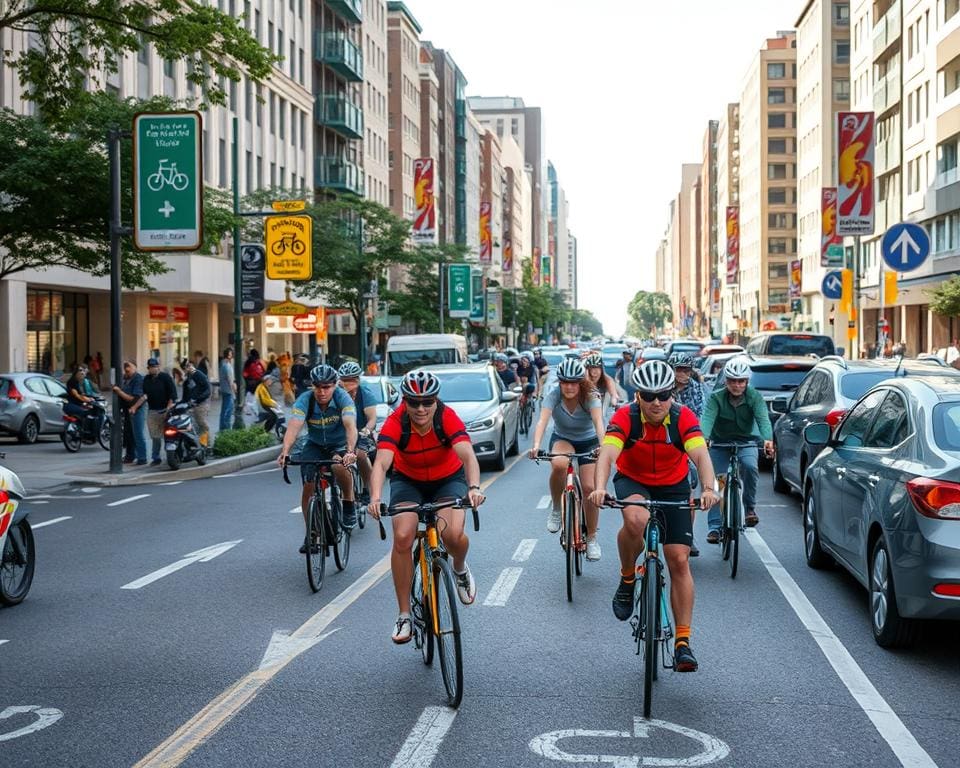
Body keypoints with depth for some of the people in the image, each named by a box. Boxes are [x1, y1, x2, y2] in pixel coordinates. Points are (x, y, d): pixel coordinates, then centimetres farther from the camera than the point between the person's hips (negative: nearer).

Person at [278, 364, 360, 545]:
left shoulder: (342, 398, -25)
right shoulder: (305, 400, -22)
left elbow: (350, 426, -39)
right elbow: (293, 427, -35)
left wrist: (350, 451, -56)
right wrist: (285, 452, -52)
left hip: (340, 444, -2)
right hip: (315, 445, 3)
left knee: (339, 466, -35)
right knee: (308, 486, -12)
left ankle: (349, 505, -10)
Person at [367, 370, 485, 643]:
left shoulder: (448, 418, -28)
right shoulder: (395, 423, -27)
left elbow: (468, 456, -40)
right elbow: (381, 463, -39)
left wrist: (474, 487, -59)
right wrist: (375, 498, -57)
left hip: (448, 479, -1)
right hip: (408, 480, 1)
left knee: (453, 533, -26)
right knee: (403, 536, -22)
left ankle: (460, 569, 13)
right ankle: (404, 615, -8)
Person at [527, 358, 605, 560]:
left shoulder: (590, 397, -23)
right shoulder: (553, 396, -21)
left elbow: (598, 421, -37)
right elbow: (542, 420, -35)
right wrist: (536, 445, -53)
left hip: (588, 441, 0)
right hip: (562, 439, 0)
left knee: (589, 488, -15)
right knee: (558, 464, -36)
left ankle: (591, 538, 5)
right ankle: (556, 509, -12)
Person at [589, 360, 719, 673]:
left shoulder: (683, 417, -22)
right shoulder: (625, 417, -23)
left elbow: (701, 455, -34)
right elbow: (607, 453, -36)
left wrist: (708, 489, -52)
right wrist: (600, 487, -55)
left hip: (674, 487, 1)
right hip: (633, 482, -1)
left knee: (679, 561, -6)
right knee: (635, 519, -37)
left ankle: (682, 642, 1)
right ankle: (627, 579, -9)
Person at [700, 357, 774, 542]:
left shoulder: (755, 397, -15)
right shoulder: (716, 398, -16)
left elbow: (763, 419, -29)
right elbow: (707, 419, -31)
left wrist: (767, 440, -49)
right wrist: (703, 439, -52)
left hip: (746, 442, -1)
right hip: (720, 443, 1)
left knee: (750, 466, -30)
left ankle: (750, 506, -11)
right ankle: (714, 527, 1)